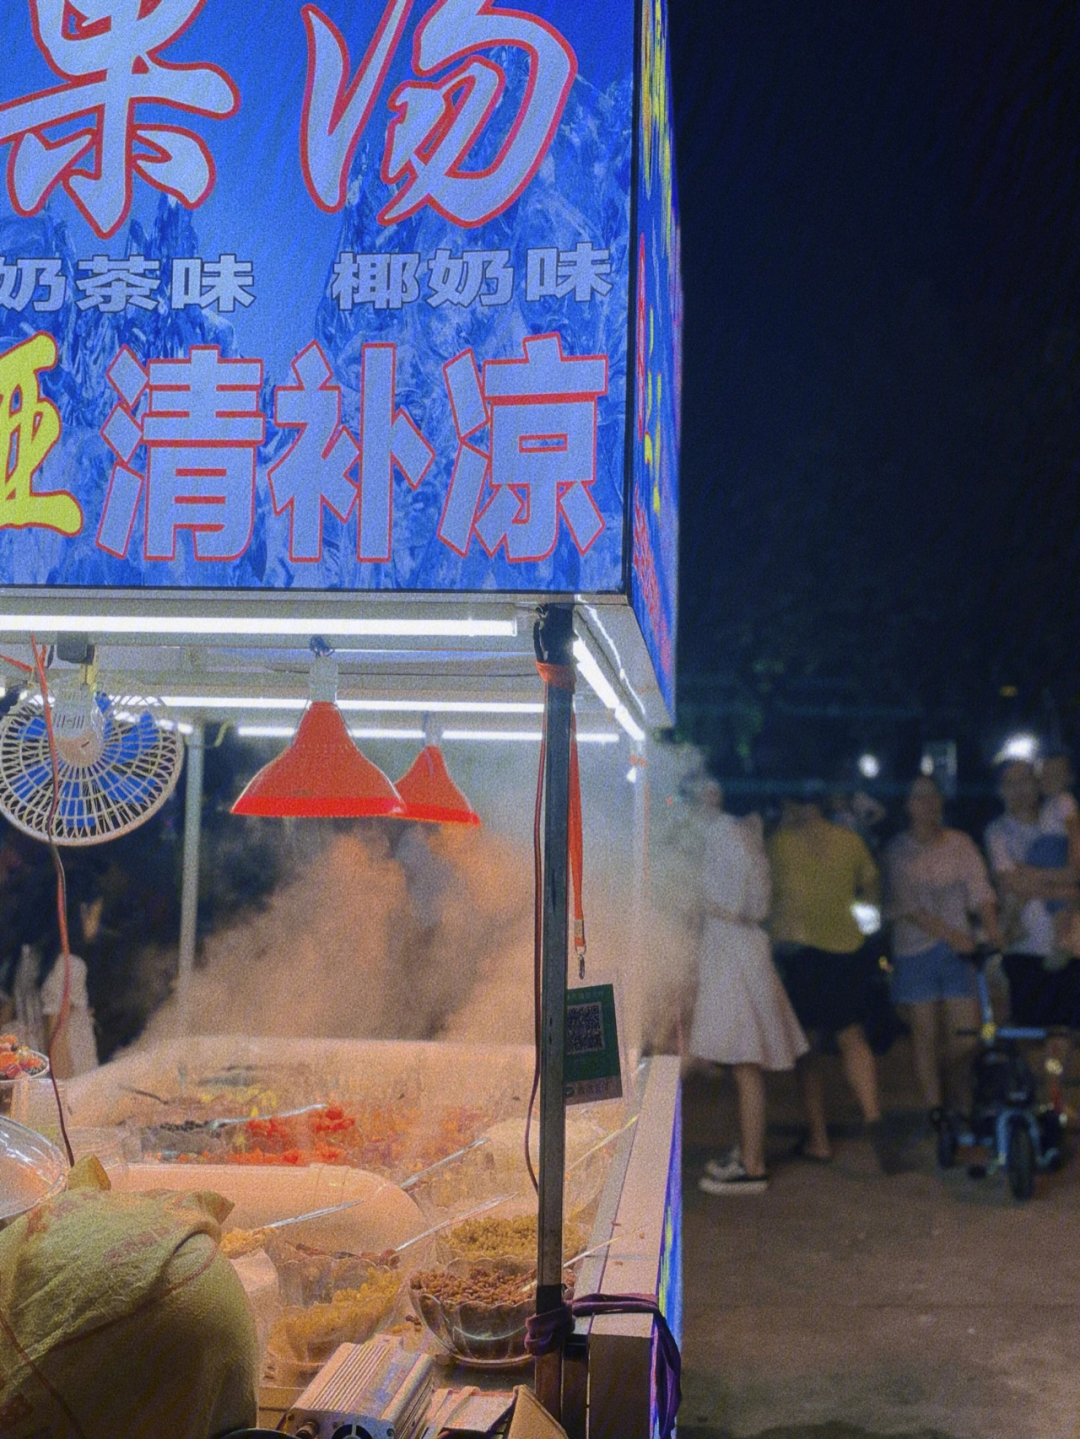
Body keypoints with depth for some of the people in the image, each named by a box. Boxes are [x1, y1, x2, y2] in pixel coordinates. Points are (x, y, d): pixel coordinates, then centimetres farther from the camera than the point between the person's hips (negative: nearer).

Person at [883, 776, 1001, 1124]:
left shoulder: (959, 843, 6)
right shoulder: (898, 850, -3)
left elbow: (979, 889, -1)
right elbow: (906, 905, -10)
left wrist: (991, 927, -18)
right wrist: (949, 933, -19)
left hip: (959, 950, 2)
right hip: (915, 950, -2)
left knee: (967, 1033, 1)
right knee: (924, 1034, 2)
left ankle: (954, 1082, 30)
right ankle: (934, 1107, 13)